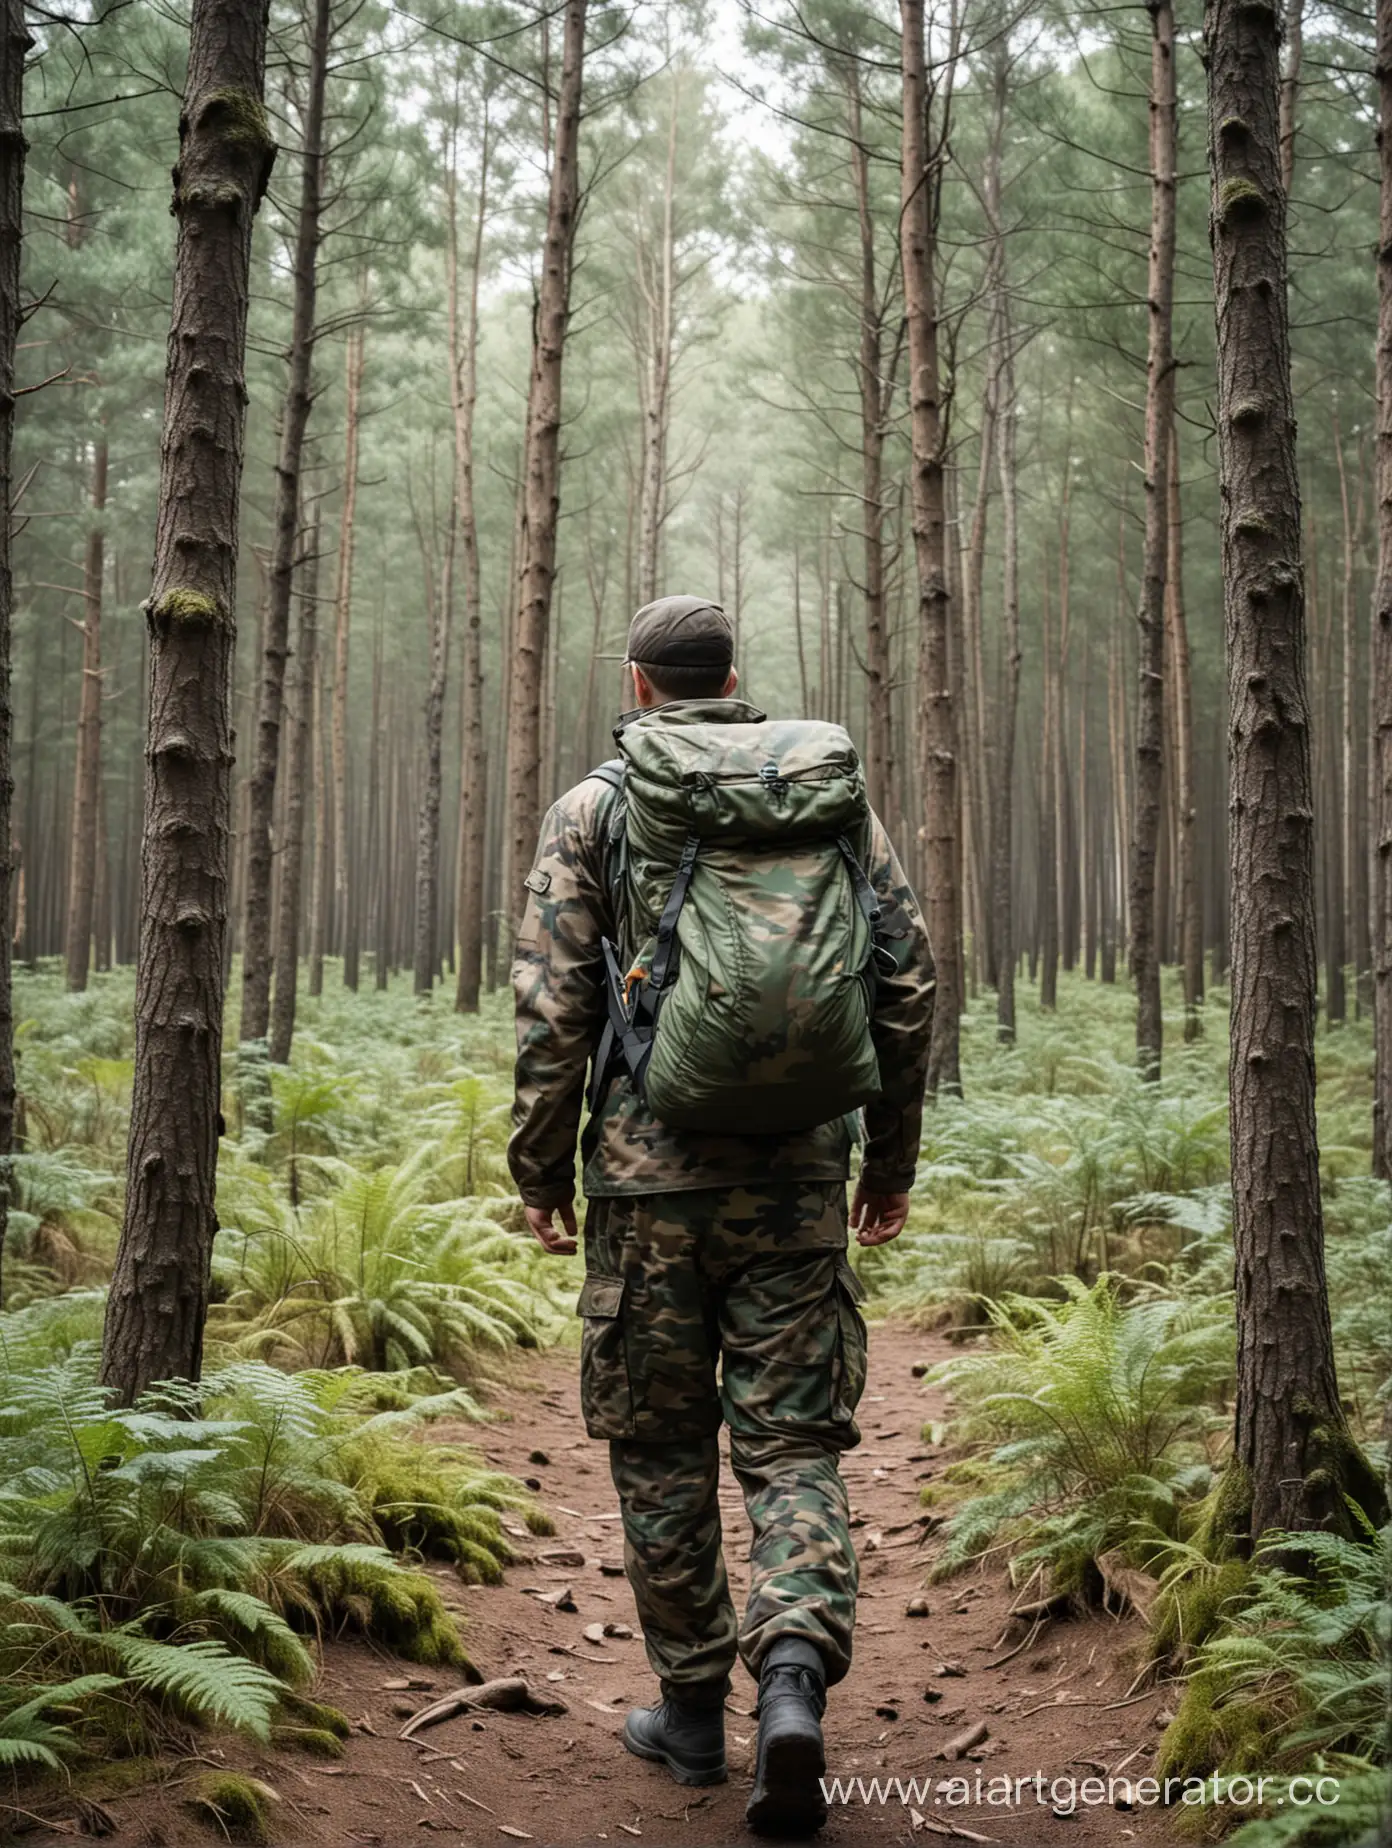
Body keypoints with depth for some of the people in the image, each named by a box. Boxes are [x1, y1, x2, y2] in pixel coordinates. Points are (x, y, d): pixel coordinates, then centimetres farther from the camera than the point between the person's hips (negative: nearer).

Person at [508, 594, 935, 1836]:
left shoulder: (594, 809, 0)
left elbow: (553, 1007, -5)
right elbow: (908, 982, 5)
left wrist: (541, 1168, 4)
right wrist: (891, 1157, 13)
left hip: (650, 1177, -1)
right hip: (798, 1180, 2)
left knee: (661, 1448, 12)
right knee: (793, 1442, 7)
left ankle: (693, 1708, 21)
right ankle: (795, 1671, -14)